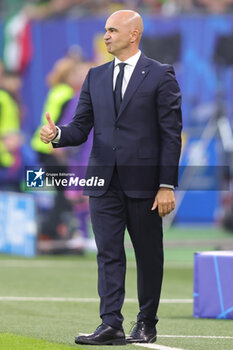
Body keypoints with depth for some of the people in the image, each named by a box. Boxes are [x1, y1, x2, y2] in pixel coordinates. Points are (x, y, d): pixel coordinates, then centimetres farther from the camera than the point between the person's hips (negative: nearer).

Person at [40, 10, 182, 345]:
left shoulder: (160, 76, -2)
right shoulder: (96, 77, 12)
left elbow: (171, 133, -5)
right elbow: (81, 128, 11)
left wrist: (167, 185, -11)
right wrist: (57, 134, -13)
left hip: (143, 182, -4)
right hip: (104, 180, 4)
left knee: (148, 255, 5)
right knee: (108, 254, -3)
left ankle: (147, 324, 16)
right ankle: (111, 325, -7)